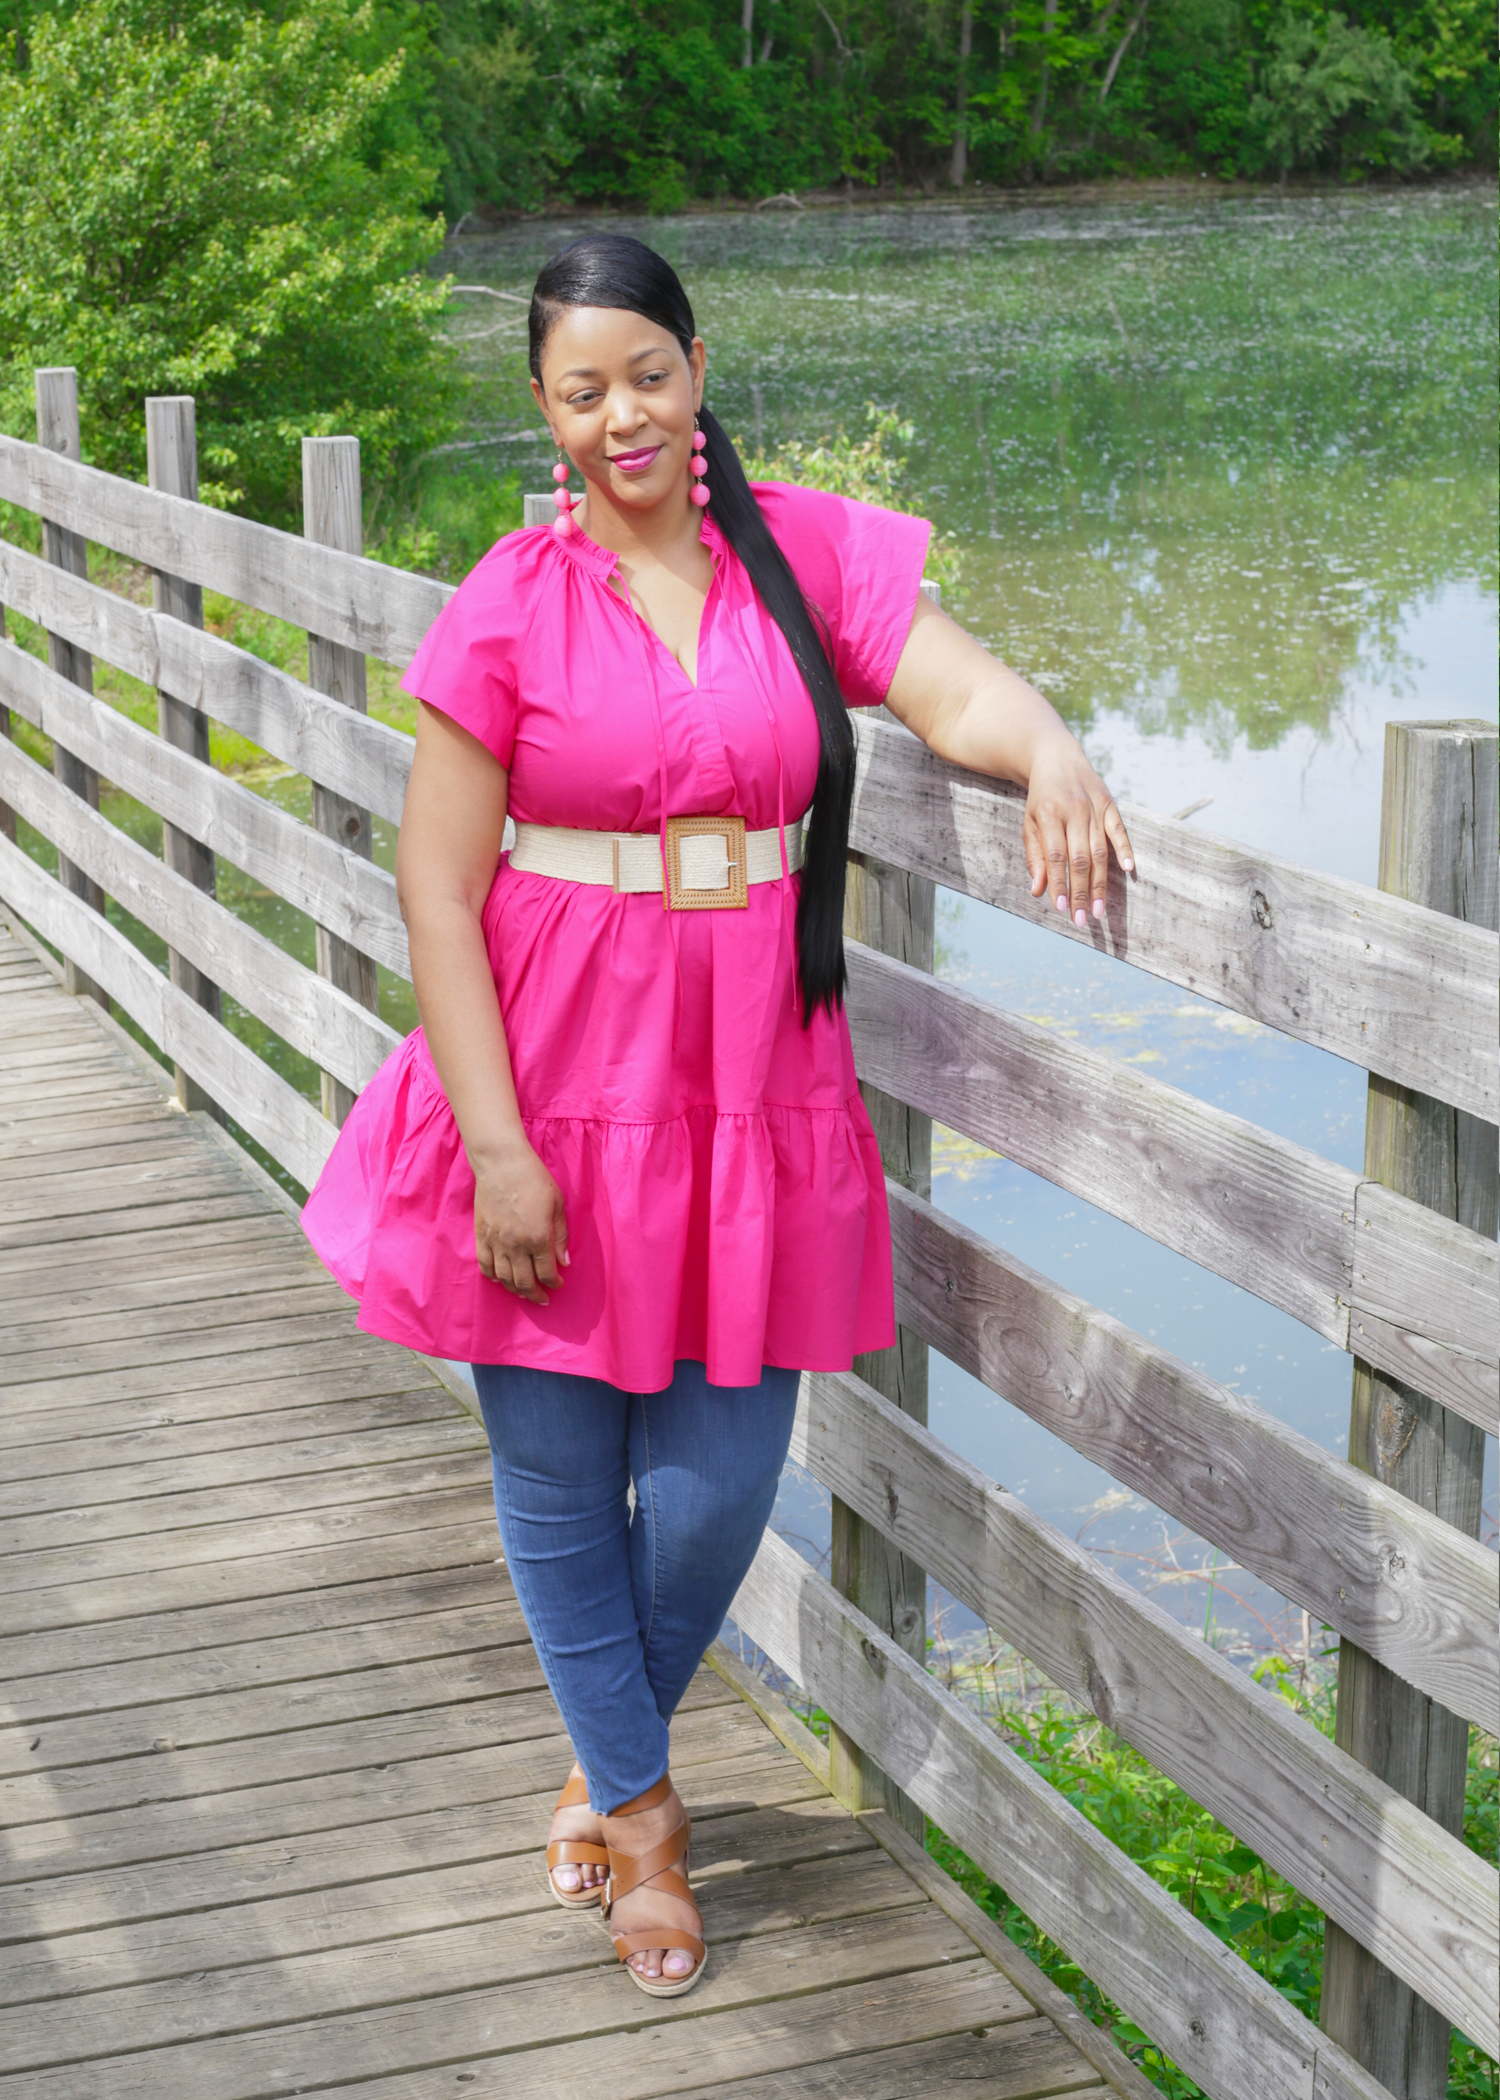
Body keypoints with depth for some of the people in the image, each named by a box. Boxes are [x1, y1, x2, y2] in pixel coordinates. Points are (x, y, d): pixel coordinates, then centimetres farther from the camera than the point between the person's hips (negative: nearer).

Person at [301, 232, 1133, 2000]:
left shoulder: (805, 551, 1)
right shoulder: (512, 604, -7)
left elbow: (953, 685, -11)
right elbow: (437, 889, -8)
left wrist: (1050, 749, -35)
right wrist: (496, 1145, -13)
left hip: (753, 1087, 2)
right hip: (555, 1070, -2)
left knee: (719, 1480, 6)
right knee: (559, 1474, 9)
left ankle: (610, 1764, 36)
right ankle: (636, 1805, 31)